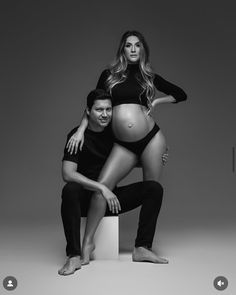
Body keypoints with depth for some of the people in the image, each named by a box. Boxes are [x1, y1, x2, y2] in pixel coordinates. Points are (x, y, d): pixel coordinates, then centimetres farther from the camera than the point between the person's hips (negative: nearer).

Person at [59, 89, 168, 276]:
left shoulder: (114, 132, 4)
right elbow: (68, 174, -24)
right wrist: (101, 188, -30)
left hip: (112, 197, 5)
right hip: (86, 199, -5)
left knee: (154, 188, -12)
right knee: (70, 190, -38)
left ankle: (142, 248, -12)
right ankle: (74, 256, -30)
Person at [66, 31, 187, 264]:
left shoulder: (149, 76, 10)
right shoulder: (109, 75, 10)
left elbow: (181, 95, 18)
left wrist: (156, 101, 6)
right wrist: (81, 130, 1)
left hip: (151, 139, 1)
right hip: (123, 145, 0)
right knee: (102, 184, -16)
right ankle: (87, 243, -7)